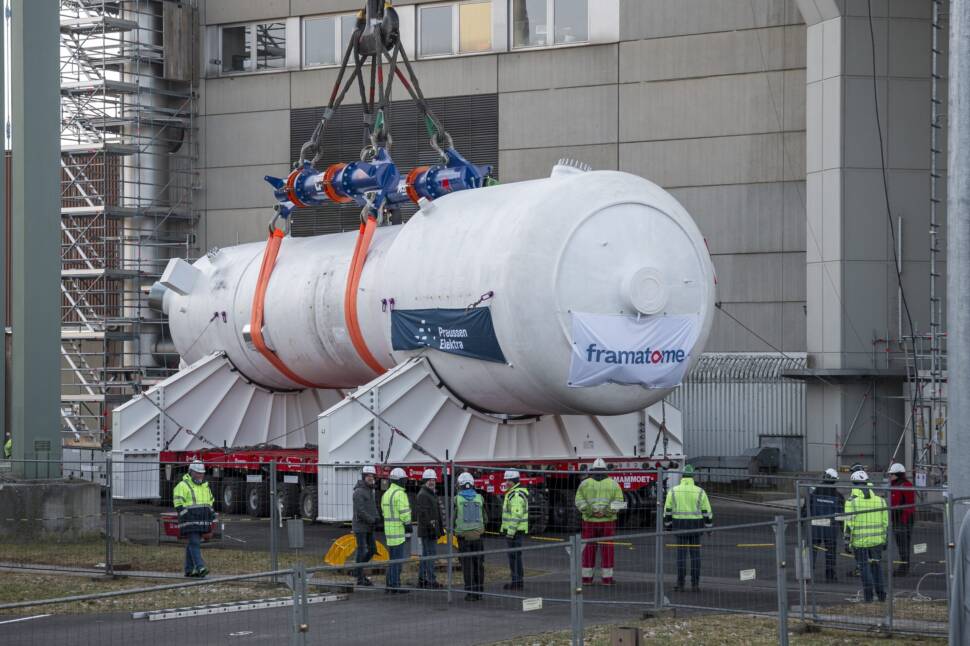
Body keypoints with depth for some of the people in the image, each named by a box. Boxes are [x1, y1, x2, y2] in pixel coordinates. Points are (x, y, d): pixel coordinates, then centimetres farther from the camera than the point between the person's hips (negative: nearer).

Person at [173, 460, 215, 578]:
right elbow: (178, 503, -8)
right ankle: (200, 568, -24)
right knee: (194, 543, -15)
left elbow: (210, 500, 27)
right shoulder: (183, 485, -6)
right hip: (190, 521, -7)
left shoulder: (205, 486, 16)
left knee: (192, 544, 11)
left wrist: (211, 512, 13)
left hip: (201, 521, 7)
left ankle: (189, 570, 14)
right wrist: (184, 512, -20)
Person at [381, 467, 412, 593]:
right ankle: (394, 586, -4)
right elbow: (404, 513, -20)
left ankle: (390, 585, 14)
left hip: (389, 530, 9)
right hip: (399, 531, -9)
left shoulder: (386, 494, 14)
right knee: (397, 559, -5)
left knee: (394, 558, 14)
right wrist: (408, 526, -12)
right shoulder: (400, 494, -14)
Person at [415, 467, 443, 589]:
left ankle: (422, 579, 20)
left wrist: (440, 529, 23)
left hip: (431, 530, 11)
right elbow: (423, 514, -22)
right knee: (431, 553, -11)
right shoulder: (423, 495, -14)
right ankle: (431, 581, -11)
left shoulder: (432, 495, 19)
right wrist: (430, 527, -25)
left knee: (426, 554, 14)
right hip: (427, 530, -11)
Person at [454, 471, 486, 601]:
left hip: (463, 536, -2)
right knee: (478, 564, 9)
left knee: (467, 565, 2)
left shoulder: (457, 499, -6)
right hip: (477, 535, 2)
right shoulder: (479, 498, 1)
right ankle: (479, 592, 8)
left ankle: (470, 593, -1)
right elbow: (485, 518, 7)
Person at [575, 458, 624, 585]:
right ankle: (607, 578, 4)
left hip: (589, 521, 1)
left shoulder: (585, 483, 2)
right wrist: (607, 512, -6)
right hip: (608, 522, -1)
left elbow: (579, 501, -6)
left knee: (589, 549, 7)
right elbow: (618, 501, -5)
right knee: (607, 549, 4)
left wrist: (590, 512, -4)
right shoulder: (613, 484, 2)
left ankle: (587, 577, 9)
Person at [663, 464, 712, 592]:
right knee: (695, 554, 6)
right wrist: (709, 527, 9)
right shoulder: (699, 492, -3)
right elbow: (706, 511, 0)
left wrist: (668, 525, 14)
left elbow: (667, 510, 3)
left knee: (681, 554, 2)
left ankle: (680, 584, 0)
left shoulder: (673, 491, -1)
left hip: (679, 524, 0)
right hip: (695, 525, 0)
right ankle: (695, 584, 6)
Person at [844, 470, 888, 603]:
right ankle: (880, 593, 16)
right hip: (876, 540, 3)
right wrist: (884, 540, 15)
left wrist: (847, 540, -5)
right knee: (876, 564, 16)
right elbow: (885, 522, 7)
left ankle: (868, 594, 4)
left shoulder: (852, 501, -8)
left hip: (859, 541, -3)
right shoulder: (879, 500, 4)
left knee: (864, 566, 6)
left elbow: (849, 523, -11)